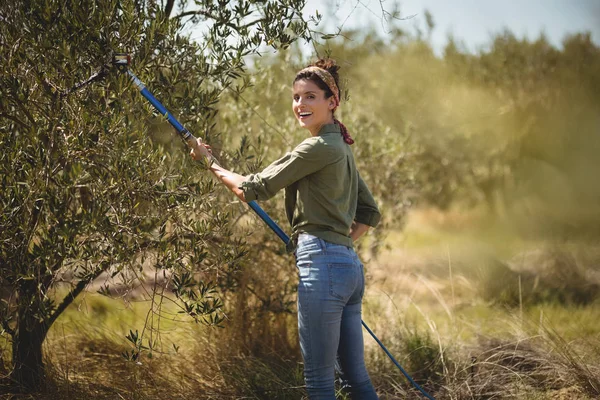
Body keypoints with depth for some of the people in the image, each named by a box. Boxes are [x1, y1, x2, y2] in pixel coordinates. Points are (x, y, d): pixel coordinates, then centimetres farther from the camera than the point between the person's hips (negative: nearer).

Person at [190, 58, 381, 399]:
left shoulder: (319, 147, -10)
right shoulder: (341, 148, 20)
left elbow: (254, 188, -6)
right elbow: (370, 213, 27)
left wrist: (211, 163, 6)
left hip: (321, 265, -10)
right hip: (349, 264, 10)